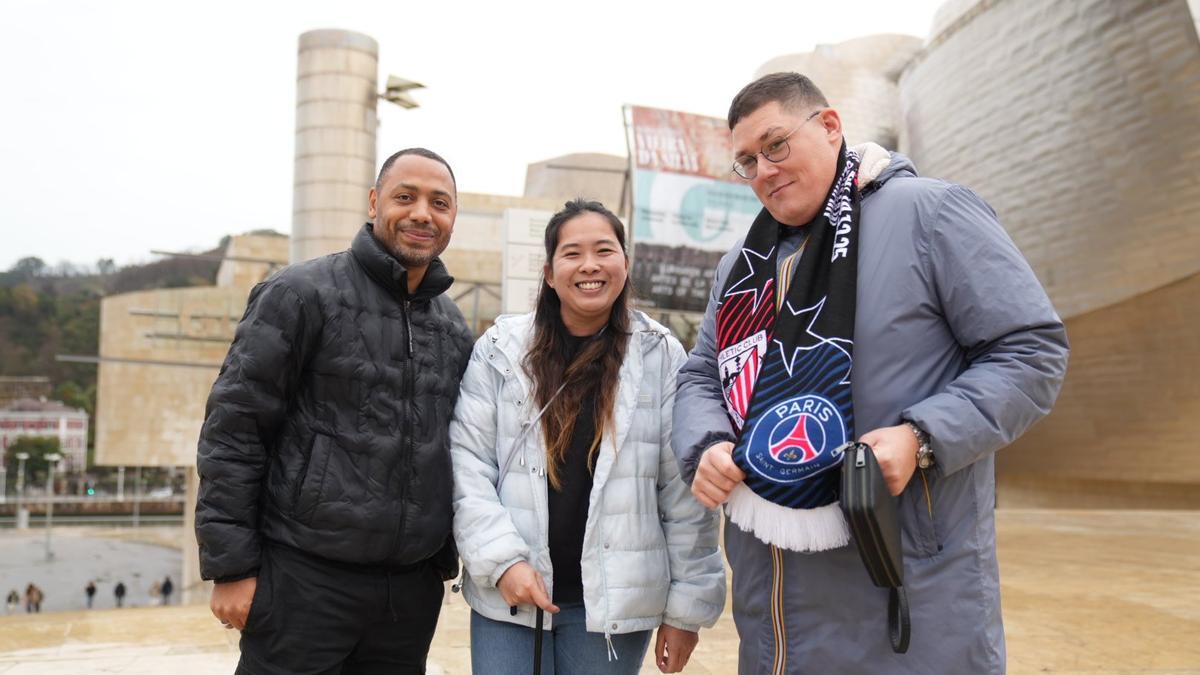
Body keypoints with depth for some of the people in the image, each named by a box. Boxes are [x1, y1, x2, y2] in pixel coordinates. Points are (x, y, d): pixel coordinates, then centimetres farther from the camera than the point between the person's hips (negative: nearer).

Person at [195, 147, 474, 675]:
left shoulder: (455, 328, 11)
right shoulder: (302, 294, -6)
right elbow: (232, 429, -8)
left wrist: (444, 559, 15)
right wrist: (230, 566, -11)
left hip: (412, 590, 5)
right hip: (305, 577, -5)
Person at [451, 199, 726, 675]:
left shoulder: (660, 356, -2)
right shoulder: (501, 349, 0)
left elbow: (685, 493, -2)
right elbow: (467, 466, -2)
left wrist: (687, 604, -2)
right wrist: (502, 560, -12)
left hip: (617, 600, 0)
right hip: (509, 598, 1)